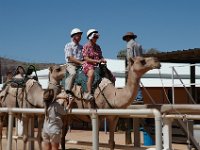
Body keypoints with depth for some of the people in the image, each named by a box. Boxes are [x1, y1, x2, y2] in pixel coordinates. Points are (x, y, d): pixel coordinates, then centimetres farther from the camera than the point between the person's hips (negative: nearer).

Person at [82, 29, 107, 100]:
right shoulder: (86, 46, -1)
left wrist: (103, 60, -3)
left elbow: (100, 56, 22)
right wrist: (97, 61, -17)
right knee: (91, 74, -40)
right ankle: (88, 93, -42)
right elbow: (86, 59, -10)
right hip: (88, 65, -7)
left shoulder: (97, 47, 17)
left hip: (97, 66, 7)